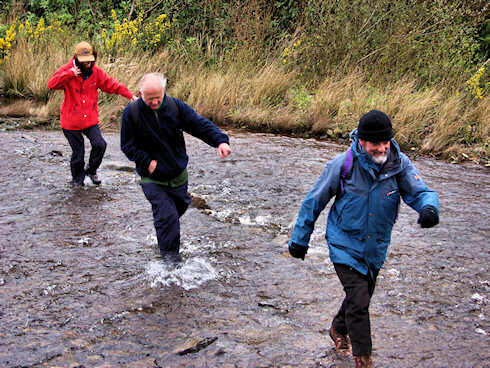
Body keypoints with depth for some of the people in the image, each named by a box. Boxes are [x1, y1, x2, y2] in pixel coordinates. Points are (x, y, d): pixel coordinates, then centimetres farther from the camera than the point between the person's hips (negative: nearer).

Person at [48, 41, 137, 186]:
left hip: (90, 119, 3)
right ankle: (77, 179, 29)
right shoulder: (67, 70, -8)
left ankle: (91, 170, 13)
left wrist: (130, 95, -3)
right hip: (71, 121, -2)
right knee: (78, 152, 2)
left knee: (99, 144, -16)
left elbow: (113, 85, 6)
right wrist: (70, 74, -27)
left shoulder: (96, 72, 1)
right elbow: (52, 84, -21)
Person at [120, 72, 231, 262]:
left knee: (180, 206, 22)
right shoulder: (131, 112, -13)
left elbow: (200, 125, -10)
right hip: (152, 177, -4)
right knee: (167, 215, -11)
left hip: (178, 173, 4)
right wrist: (147, 161, -17)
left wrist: (220, 140, -27)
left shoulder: (175, 106, -8)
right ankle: (170, 254, 5)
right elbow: (128, 146, -5)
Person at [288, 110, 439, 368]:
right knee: (358, 301, -12)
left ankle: (339, 330, 50)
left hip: (376, 248, 4)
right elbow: (314, 201, -9)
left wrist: (428, 207, -41)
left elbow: (419, 191, -15)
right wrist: (300, 238, -3)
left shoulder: (399, 163, -13)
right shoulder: (343, 164, -20)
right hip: (345, 245, -4)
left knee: (361, 296, 21)